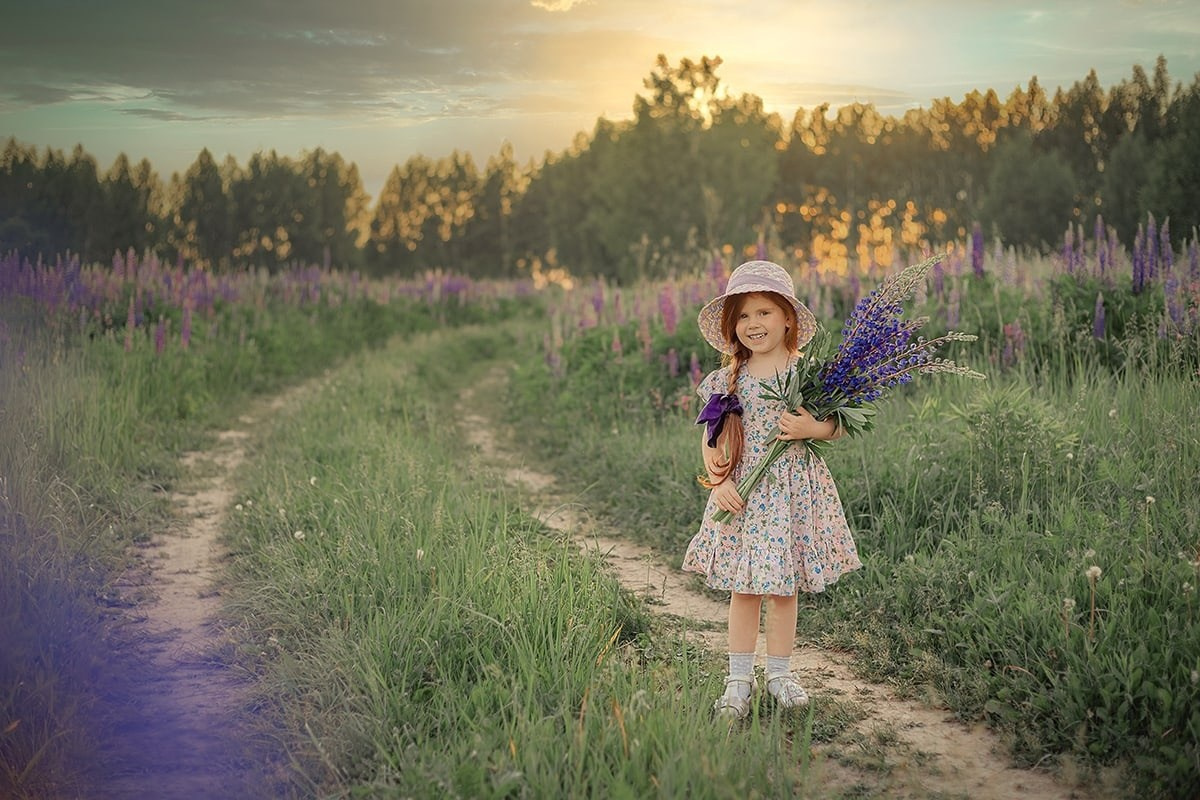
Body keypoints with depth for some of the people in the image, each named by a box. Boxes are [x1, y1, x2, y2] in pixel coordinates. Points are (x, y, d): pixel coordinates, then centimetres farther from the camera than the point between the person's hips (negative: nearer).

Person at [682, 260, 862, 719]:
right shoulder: (730, 379, 2)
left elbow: (837, 426, 3)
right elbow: (712, 437, 6)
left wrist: (813, 429, -17)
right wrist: (718, 481, -8)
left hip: (794, 488, -1)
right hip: (743, 491, 1)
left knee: (785, 587, 7)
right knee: (743, 587, 4)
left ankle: (780, 674, 22)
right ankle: (739, 679, 15)